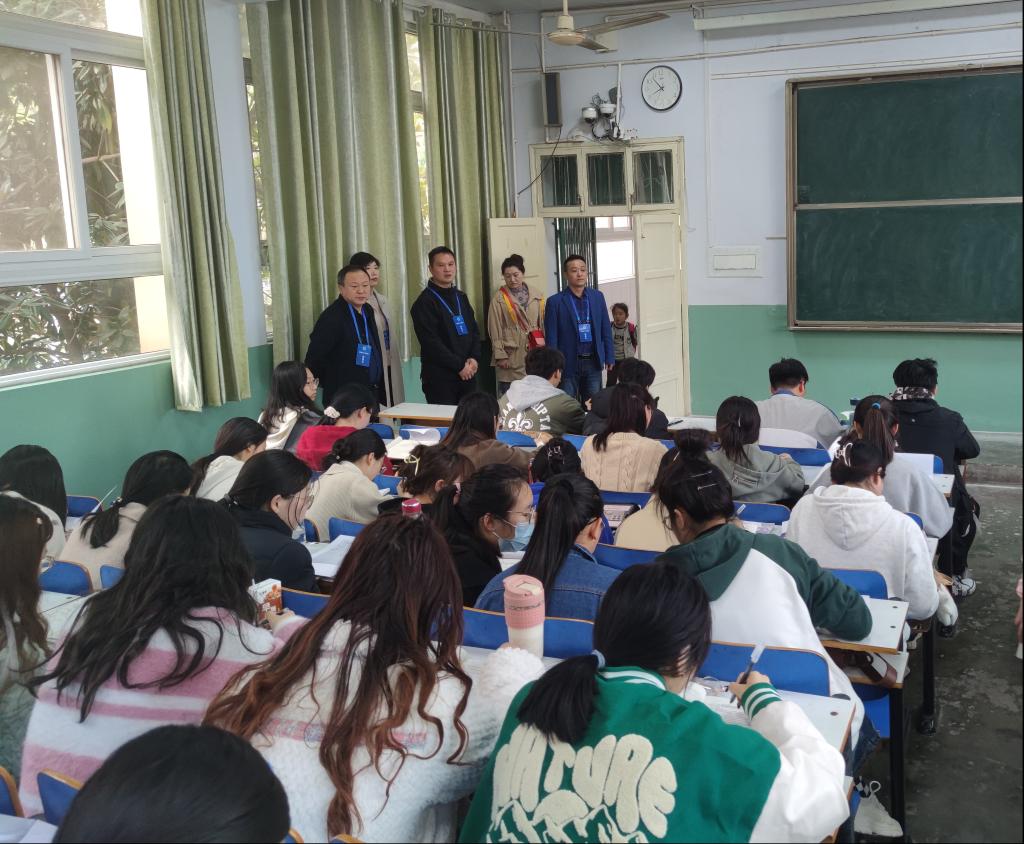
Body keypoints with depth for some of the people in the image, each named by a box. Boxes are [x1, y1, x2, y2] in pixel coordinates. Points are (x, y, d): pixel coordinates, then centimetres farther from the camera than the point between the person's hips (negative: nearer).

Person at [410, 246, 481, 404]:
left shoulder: (461, 298, 16)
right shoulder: (425, 302, -6)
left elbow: (475, 331, 15)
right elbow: (431, 343, -14)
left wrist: (474, 358, -3)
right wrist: (459, 366, -15)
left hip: (467, 374, 6)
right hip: (440, 378, -6)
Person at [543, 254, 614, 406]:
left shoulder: (597, 296, 6)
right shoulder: (555, 302, -5)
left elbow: (606, 330, 11)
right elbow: (551, 338, -5)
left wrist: (609, 358, 8)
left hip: (593, 362, 3)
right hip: (568, 364, -3)